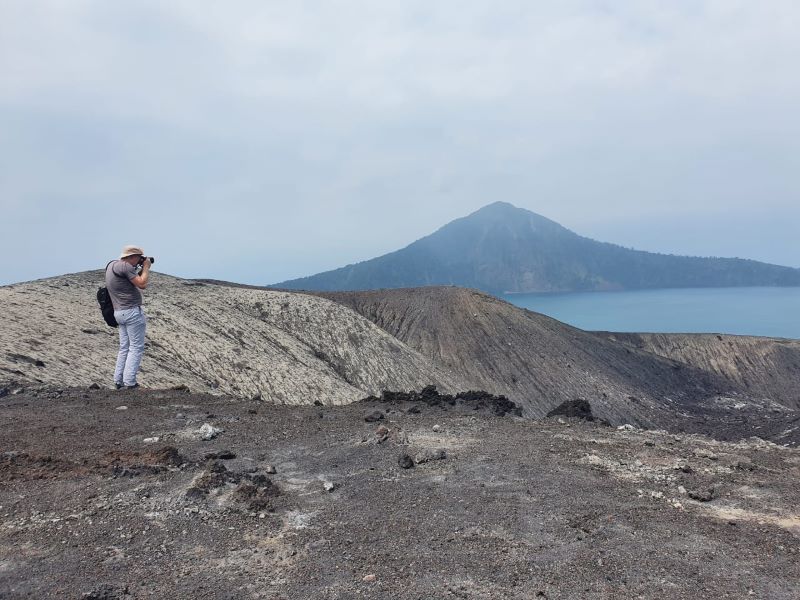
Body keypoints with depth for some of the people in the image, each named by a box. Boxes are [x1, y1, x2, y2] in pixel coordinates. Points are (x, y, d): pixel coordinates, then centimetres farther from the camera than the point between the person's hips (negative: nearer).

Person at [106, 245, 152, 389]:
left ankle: (118, 381, 14)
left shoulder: (111, 265, 15)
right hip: (132, 311, -10)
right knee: (136, 347, -4)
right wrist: (146, 267, -5)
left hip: (119, 313, 10)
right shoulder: (125, 266, -15)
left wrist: (142, 268, 13)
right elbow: (142, 284, -17)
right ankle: (129, 383, -6)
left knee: (124, 347, 14)